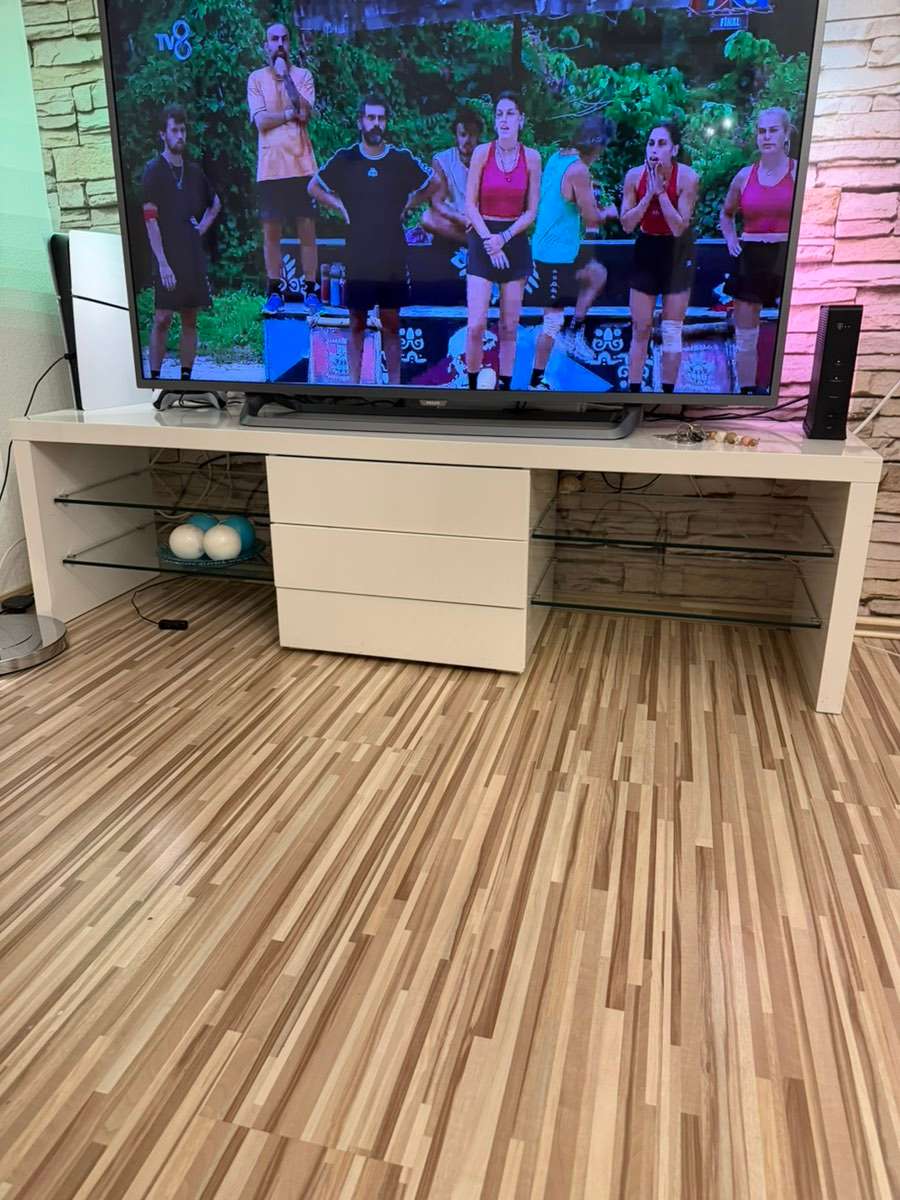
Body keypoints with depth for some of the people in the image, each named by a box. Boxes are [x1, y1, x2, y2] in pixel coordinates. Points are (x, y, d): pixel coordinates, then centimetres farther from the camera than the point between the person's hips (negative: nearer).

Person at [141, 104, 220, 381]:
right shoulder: (154, 170, -3)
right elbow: (150, 220, -9)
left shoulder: (193, 171, 14)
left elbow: (215, 203, 32)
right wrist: (163, 263, -17)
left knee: (190, 320, 5)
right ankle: (154, 378, -1)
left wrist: (203, 226, 13)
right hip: (168, 259, -5)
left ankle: (186, 376, 11)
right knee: (162, 319, -7)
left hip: (193, 257, 6)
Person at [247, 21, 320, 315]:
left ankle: (310, 290, 7)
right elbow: (261, 120, -4)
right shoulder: (256, 78, 8)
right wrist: (291, 114, -6)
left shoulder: (303, 75, 9)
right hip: (270, 167, 0)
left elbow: (305, 113, -9)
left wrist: (286, 76, -11)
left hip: (302, 165, 0)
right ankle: (274, 292, 9)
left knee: (307, 230, -1)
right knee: (271, 232, 1)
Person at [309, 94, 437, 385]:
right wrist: (341, 208, 5)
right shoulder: (345, 159, 4)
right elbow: (314, 187, 17)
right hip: (358, 259, 0)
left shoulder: (402, 158, 4)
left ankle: (395, 383, 9)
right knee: (357, 323, 4)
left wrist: (407, 205, 9)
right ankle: (354, 383, 9)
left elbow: (433, 184, 19)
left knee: (391, 323, 4)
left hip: (393, 258, 0)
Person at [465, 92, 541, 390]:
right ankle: (473, 386, 4)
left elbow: (531, 211, 3)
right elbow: (470, 204, -2)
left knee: (509, 327, 3)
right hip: (482, 240, -2)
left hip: (515, 241, 2)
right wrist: (489, 239, -12)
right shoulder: (482, 152, -1)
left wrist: (504, 238, -10)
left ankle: (505, 388, 12)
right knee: (476, 325, -12)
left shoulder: (531, 157, 3)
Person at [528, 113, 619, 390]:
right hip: (557, 255, -10)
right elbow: (591, 219, -14)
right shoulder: (578, 170, -20)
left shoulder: (556, 157, 8)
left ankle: (574, 331, 24)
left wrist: (586, 193, 16)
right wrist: (608, 212, 5)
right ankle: (536, 382, 5)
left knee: (597, 274, 27)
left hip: (547, 246, 10)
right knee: (554, 320, -2)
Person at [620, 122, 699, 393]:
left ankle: (668, 391, 12)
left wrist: (661, 191, -25)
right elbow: (626, 224, -9)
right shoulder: (635, 175, -10)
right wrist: (648, 195, -20)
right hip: (646, 250, 3)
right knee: (640, 330, 6)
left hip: (677, 253, -2)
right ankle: (633, 390, 15)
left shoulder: (687, 177, -18)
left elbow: (679, 227, -21)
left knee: (672, 332, 2)